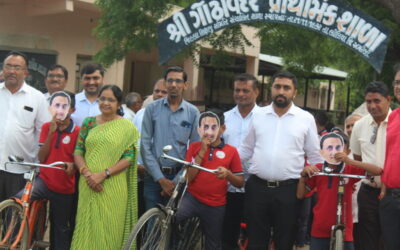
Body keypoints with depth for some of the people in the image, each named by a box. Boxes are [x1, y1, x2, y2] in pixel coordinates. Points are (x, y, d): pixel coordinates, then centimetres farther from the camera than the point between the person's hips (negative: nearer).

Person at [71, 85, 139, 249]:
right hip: (89, 186, 3)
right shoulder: (89, 122, 9)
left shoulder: (126, 127, 0)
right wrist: (86, 173, -11)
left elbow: (128, 158, -5)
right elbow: (78, 151, 6)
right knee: (87, 225, 6)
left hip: (113, 187, -2)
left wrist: (103, 174, -14)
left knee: (109, 228, 2)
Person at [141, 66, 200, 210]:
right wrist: (160, 178, -8)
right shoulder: (152, 109, 0)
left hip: (179, 176, 0)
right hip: (154, 176, 0)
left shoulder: (193, 112, 1)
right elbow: (145, 145, -2)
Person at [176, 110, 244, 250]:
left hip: (216, 206, 0)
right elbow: (188, 178, -7)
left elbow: (240, 183, 2)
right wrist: (202, 151, -12)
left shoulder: (231, 151, -1)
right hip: (193, 198, 0)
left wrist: (227, 174, -20)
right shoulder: (194, 147, 2)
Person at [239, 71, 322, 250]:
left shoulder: (306, 119, 1)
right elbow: (246, 149, 12)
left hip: (288, 189, -1)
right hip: (257, 187, 2)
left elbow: (314, 156, 6)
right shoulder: (259, 115, 7)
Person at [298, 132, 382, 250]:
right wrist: (304, 174, -12)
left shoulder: (350, 170, -3)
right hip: (319, 231, 1)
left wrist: (350, 161, -24)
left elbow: (378, 171, -15)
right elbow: (300, 195, 4)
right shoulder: (317, 170, 0)